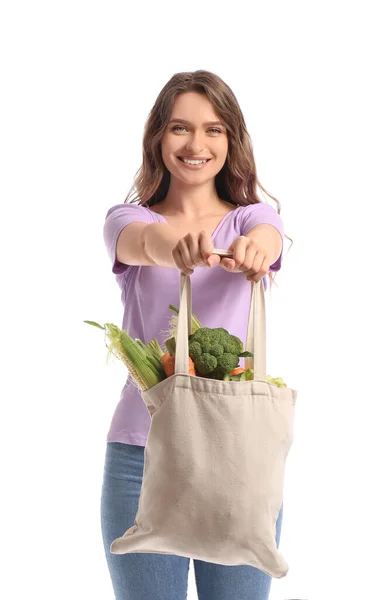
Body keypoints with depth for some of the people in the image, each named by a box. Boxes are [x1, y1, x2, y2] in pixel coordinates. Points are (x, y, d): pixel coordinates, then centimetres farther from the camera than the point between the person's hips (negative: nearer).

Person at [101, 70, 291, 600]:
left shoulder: (252, 217, 8)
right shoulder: (128, 218, 5)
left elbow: (268, 236, -17)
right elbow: (140, 241, -20)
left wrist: (257, 248, -42)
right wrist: (174, 246, -45)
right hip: (142, 453, 0)